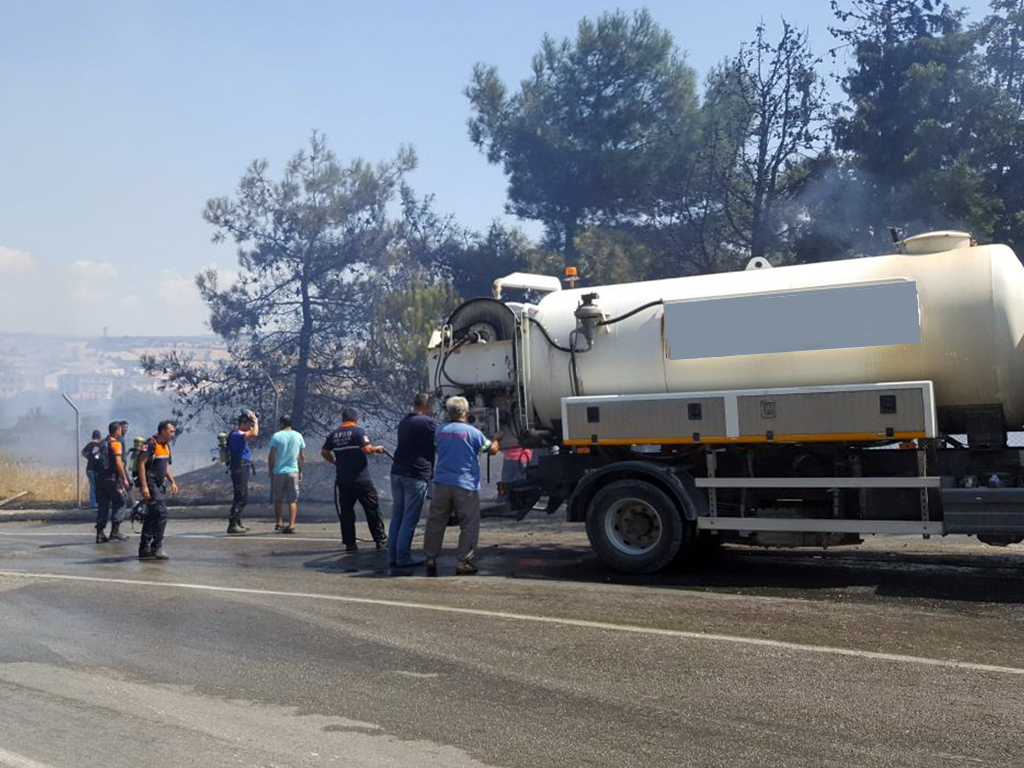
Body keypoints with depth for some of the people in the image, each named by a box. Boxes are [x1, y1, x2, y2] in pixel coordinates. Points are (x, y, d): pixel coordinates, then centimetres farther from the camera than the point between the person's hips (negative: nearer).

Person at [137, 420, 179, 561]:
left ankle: (144, 550, 17)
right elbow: (141, 464, -18)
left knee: (152, 517, 11)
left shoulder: (166, 445, 15)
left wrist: (172, 482, 16)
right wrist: (144, 486, -23)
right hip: (150, 485, -10)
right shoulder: (151, 444, -13)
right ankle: (157, 548, -11)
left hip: (160, 485, 10)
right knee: (161, 513, -16)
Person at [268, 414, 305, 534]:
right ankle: (291, 525, -9)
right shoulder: (298, 436, 5)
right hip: (293, 471, 1)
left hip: (278, 471, -1)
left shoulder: (276, 436, -3)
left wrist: (270, 470, 6)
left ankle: (278, 523, 23)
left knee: (277, 499, 14)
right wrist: (300, 471, 16)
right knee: (293, 500, 1)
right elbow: (302, 457, 8)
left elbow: (271, 456, -5)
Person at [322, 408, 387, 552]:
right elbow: (367, 449, -17)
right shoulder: (358, 431, -7)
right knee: (372, 509, 5)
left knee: (346, 511, 8)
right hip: (361, 479, -4)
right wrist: (376, 448, 2)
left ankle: (349, 543, 7)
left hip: (342, 480, 4)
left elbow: (324, 452, 10)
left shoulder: (334, 434, 9)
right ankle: (380, 540, 7)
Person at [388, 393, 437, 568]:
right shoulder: (427, 423, -9)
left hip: (397, 473, 8)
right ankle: (403, 558, -1)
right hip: (416, 475, -8)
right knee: (410, 519, -3)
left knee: (397, 516, 12)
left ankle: (392, 555, 14)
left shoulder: (404, 422, 16)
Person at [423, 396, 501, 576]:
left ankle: (431, 559, 14)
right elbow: (492, 450, 1)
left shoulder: (440, 431, 6)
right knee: (469, 525, 4)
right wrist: (497, 439, 23)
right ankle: (463, 562, 1)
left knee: (435, 522, 12)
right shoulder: (472, 432, -8)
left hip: (442, 483, 4)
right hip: (466, 485, -4)